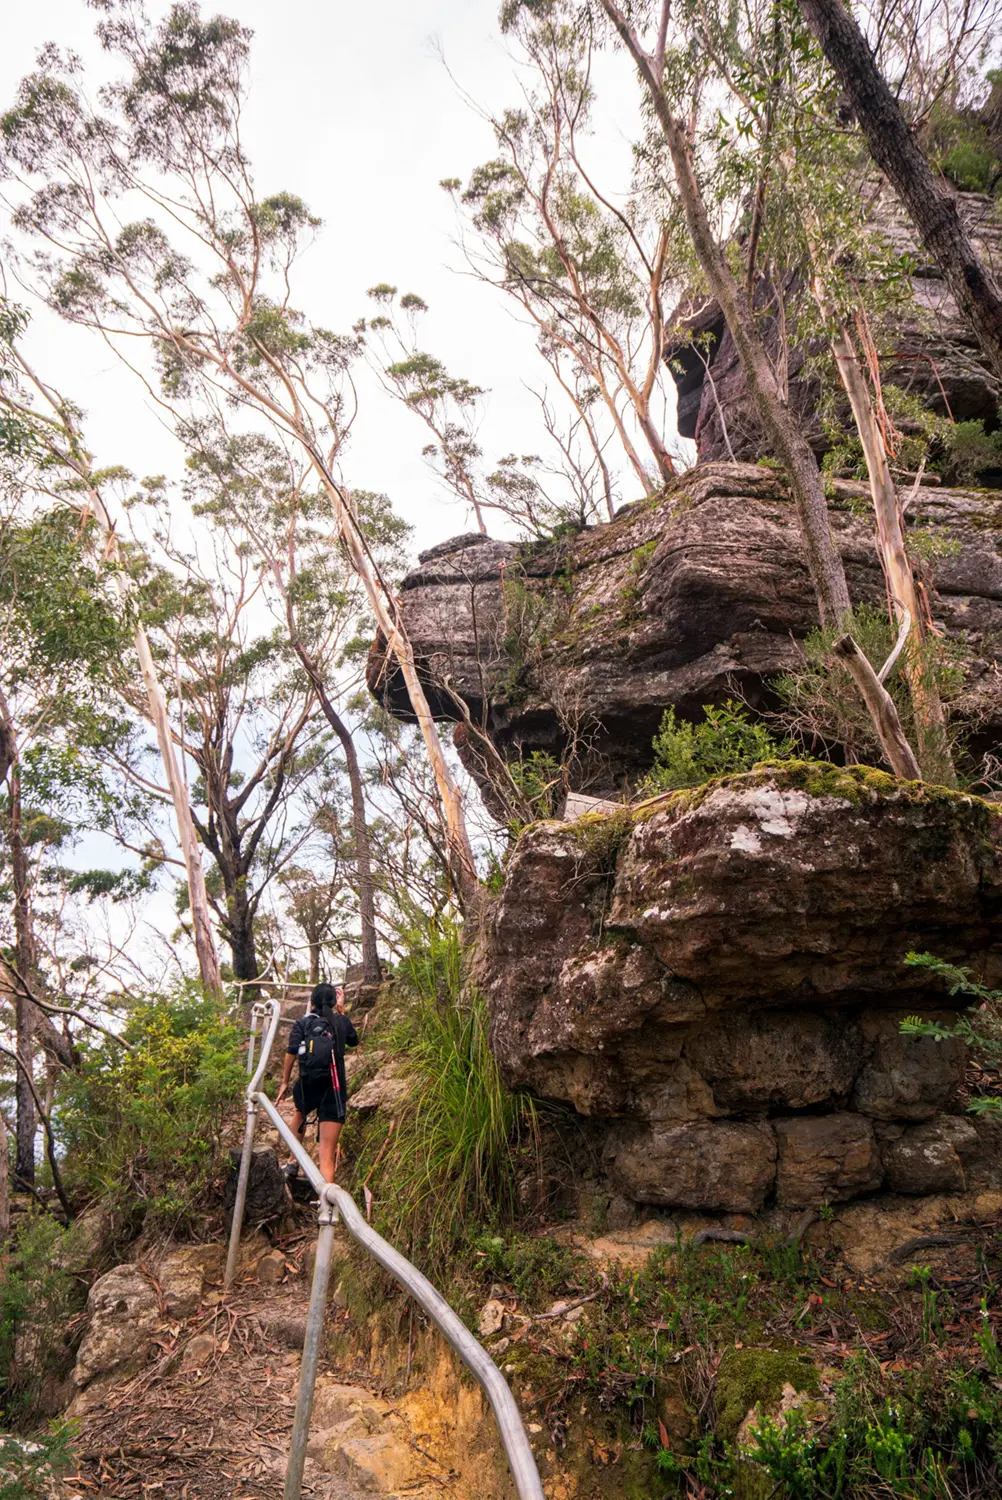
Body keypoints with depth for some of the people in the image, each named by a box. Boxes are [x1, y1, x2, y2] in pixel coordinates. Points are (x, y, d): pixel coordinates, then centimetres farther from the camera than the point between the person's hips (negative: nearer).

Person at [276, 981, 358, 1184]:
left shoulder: (301, 1024, 5)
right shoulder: (341, 1021, 8)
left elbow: (291, 1052, -7)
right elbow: (354, 1041, 27)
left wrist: (285, 1083, 2)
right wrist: (342, 1011, 28)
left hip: (307, 1086, 1)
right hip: (334, 1090, -1)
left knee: (300, 1113, 39)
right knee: (327, 1152, -5)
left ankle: (294, 1164, 44)